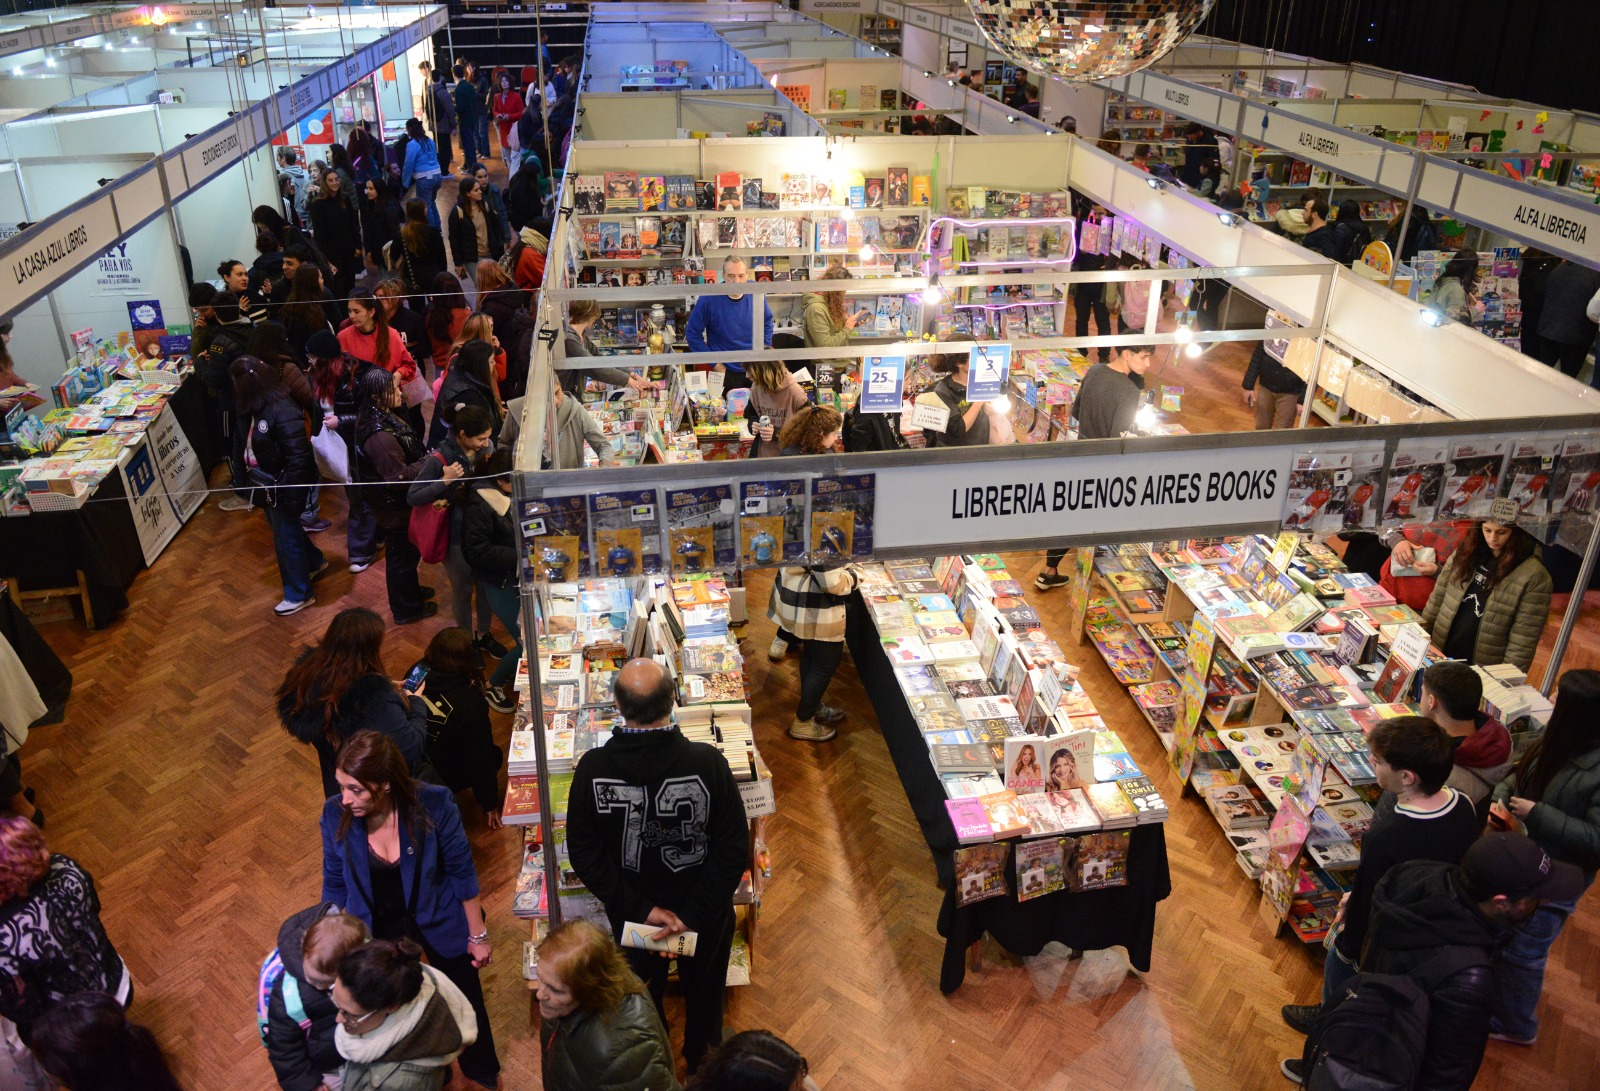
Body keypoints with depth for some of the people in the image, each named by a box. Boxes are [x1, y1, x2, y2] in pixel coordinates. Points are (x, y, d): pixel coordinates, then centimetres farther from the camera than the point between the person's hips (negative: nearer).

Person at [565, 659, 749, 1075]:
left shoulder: (592, 769, -24)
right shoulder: (707, 762, -27)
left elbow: (584, 855, -17)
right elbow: (734, 849, -24)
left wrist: (642, 909, -14)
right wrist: (693, 914, -19)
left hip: (631, 915, 1)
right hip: (706, 913, 0)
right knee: (704, 993, 29)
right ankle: (702, 1066, 54)